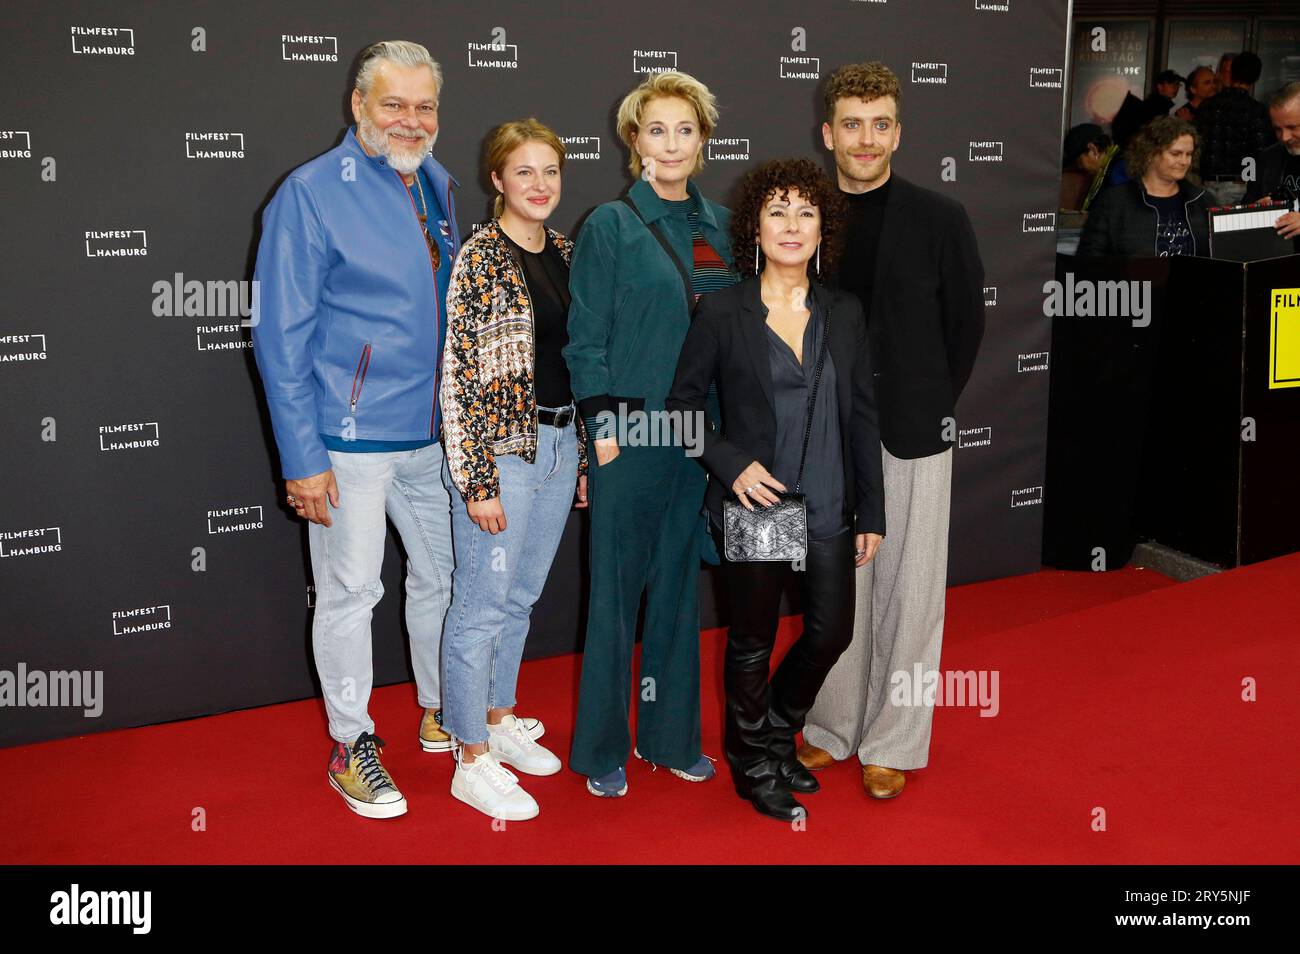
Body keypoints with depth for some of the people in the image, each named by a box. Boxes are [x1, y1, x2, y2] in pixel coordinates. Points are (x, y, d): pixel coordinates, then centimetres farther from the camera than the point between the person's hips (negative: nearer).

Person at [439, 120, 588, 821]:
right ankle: (472, 762, 13)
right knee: (482, 607, 1)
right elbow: (458, 372, -15)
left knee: (521, 598, 18)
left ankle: (499, 720, 35)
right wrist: (478, 479, -18)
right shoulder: (480, 257, -12)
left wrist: (583, 452, 15)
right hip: (501, 447, -7)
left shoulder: (564, 252, 10)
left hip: (559, 443, 7)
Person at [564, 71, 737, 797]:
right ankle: (603, 749, 17)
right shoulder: (610, 226, -4)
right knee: (618, 588, 4)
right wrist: (602, 427, -12)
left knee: (681, 585, 13)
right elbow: (585, 339, -6)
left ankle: (671, 735, 26)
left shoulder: (720, 225, 9)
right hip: (632, 435, -4)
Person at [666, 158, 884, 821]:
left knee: (832, 631, 10)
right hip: (751, 508, -4)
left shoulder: (844, 312, 4)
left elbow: (862, 417, 7)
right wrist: (732, 464, -16)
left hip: (828, 510, 4)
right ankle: (753, 764, 33)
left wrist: (871, 514, 6)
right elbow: (683, 404, -1)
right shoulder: (722, 311, -7)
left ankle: (777, 732, 38)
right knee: (753, 642, 10)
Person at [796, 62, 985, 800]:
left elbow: (968, 324, 4)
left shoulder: (940, 220, -2)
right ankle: (834, 727, 27)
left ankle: (893, 744, 19)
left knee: (909, 592, 5)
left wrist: (931, 408, 4)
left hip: (914, 435, -1)